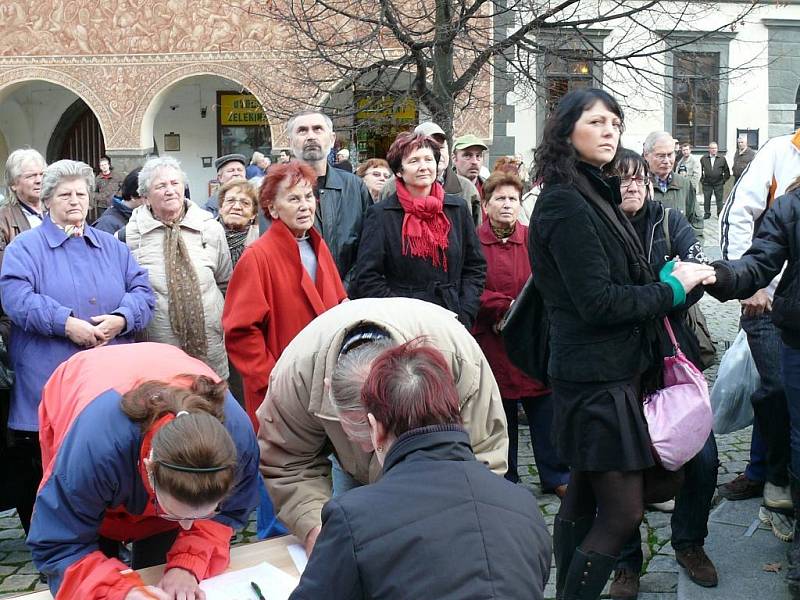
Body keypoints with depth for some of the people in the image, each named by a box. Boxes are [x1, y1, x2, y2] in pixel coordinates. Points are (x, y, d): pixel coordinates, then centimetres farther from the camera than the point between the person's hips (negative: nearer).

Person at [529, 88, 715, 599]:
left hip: (617, 370, 10)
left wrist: (672, 276, 2)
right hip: (599, 379, -10)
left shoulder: (595, 195, 13)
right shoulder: (567, 203, -16)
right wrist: (673, 288, -11)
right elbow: (598, 302, -21)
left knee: (583, 499, 16)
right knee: (624, 513, -6)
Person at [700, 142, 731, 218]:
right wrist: (701, 179, 7)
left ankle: (720, 214, 10)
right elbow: (700, 170, 12)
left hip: (718, 183, -1)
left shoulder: (722, 159, 3)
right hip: (707, 183, 1)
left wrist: (724, 180, 4)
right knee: (706, 199, 4)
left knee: (720, 199, 2)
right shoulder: (703, 159, 4)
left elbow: (726, 171, 9)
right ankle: (707, 213, 15)